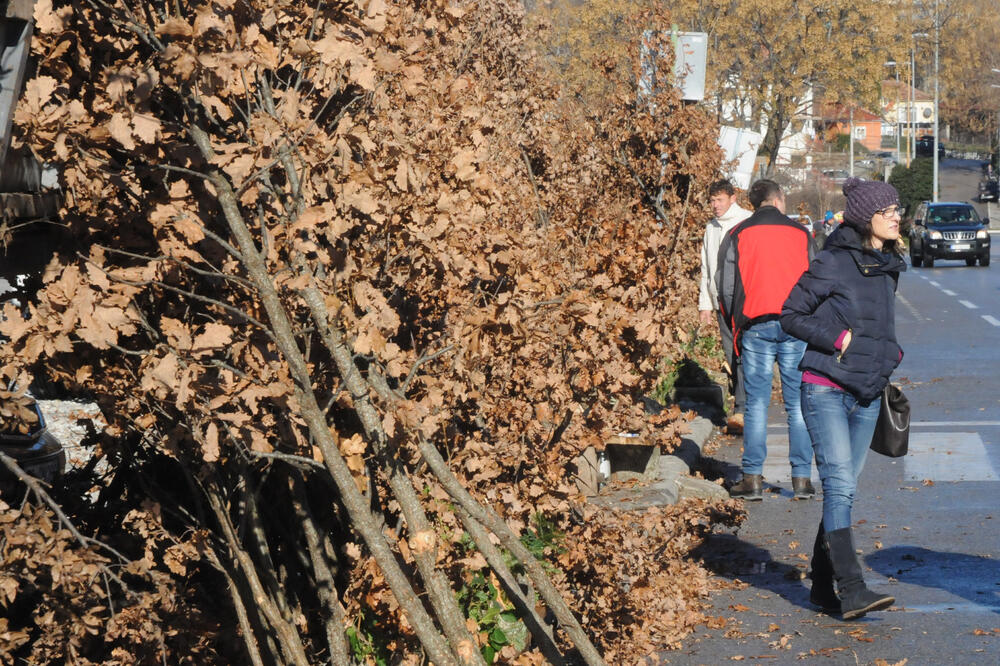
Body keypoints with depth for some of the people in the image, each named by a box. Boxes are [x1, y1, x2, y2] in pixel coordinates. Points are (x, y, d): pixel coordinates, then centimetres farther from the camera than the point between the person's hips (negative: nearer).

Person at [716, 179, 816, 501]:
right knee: (798, 403, 5)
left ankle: (753, 477, 1)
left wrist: (735, 325, 13)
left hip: (755, 326, -1)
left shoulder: (738, 235, 5)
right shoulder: (801, 233, 10)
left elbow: (725, 285, 3)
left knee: (756, 404, 3)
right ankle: (802, 477, 5)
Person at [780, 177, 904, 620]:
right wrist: (836, 339, -15)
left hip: (866, 395, 7)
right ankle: (851, 590, -17)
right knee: (840, 487, -13)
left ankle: (823, 585, 17)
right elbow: (791, 315, -6)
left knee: (844, 488, 9)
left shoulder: (887, 267, 12)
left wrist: (890, 352, 9)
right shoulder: (833, 263, -9)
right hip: (826, 390, -7)